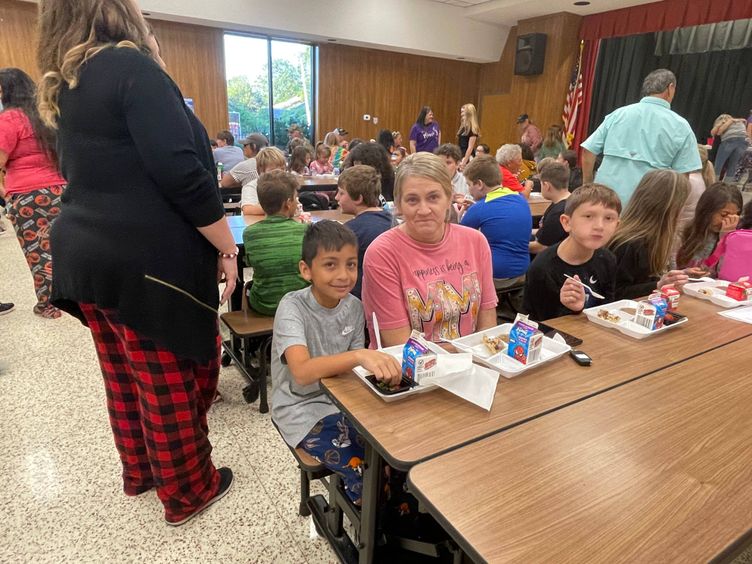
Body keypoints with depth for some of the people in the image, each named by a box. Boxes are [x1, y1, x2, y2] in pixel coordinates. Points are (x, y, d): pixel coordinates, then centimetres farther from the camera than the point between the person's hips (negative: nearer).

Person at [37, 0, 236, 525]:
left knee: (124, 375, 21)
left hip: (87, 253, 9)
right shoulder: (131, 67, -12)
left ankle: (139, 471, 41)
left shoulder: (64, 84, 15)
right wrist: (227, 248, -14)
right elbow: (182, 174, -21)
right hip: (146, 261, -9)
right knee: (171, 382, 6)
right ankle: (187, 491, 25)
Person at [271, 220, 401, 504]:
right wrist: (360, 356, -49)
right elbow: (302, 372, -35)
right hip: (303, 409, -5)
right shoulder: (292, 307, -20)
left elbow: (352, 367, 5)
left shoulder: (354, 306, -3)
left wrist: (378, 363, -16)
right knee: (364, 472, -20)